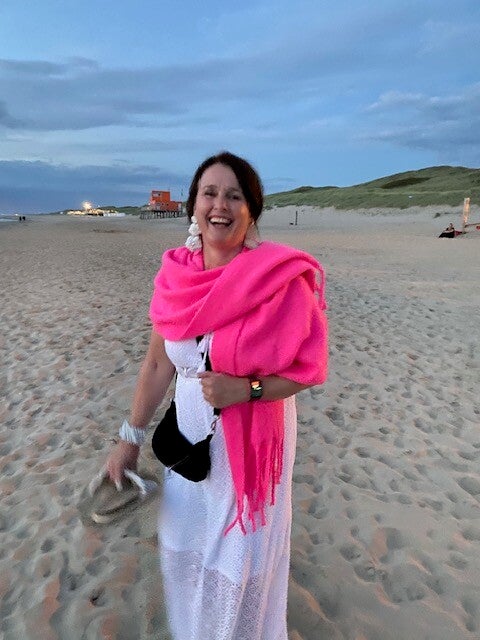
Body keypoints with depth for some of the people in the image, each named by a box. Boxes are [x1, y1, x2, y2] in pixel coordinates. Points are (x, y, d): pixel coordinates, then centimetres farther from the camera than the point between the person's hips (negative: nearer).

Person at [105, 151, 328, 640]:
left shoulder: (282, 279, -19)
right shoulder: (176, 276, -6)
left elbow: (309, 368, -12)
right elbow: (157, 365, 1)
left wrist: (245, 389, -26)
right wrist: (130, 438, 5)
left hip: (254, 438, -4)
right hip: (189, 436, 5)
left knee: (242, 556, 14)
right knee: (184, 544, 23)